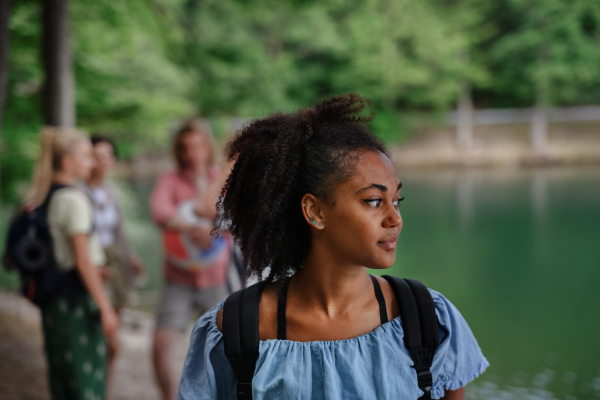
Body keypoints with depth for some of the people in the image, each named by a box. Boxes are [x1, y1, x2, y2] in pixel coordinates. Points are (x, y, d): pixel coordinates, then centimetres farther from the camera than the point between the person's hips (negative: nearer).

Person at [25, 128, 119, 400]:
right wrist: (105, 308, -16)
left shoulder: (39, 198, 9)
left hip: (52, 295, 9)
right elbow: (83, 261, -18)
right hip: (77, 296, -8)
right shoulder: (73, 199, -16)